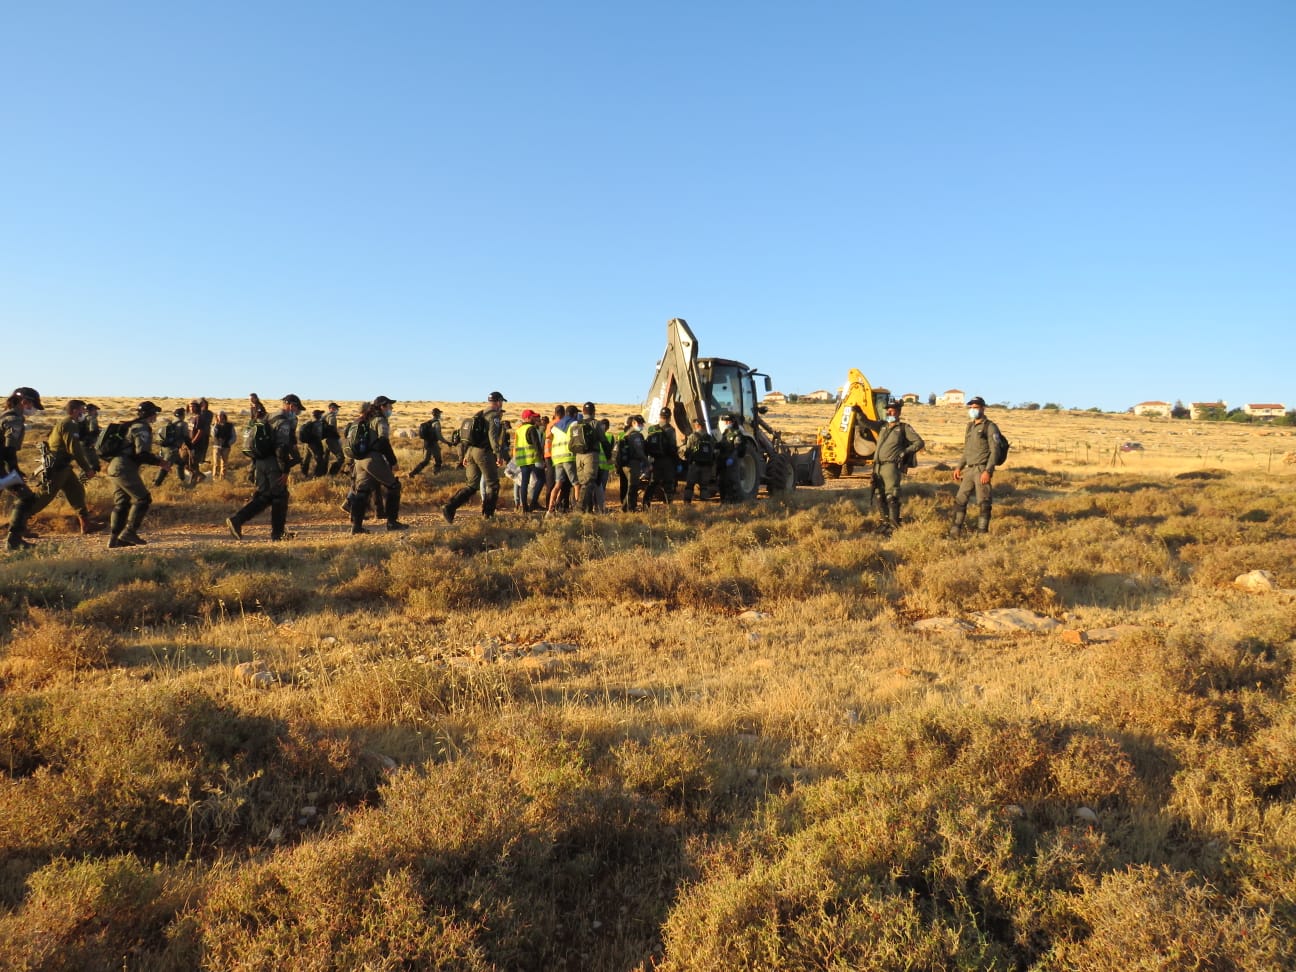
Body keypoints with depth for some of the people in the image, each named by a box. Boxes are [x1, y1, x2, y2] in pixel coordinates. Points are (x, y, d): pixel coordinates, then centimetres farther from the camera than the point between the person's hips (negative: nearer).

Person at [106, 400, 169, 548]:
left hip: (114, 467, 10)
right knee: (143, 498, -7)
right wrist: (159, 461, -7)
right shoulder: (142, 428, -8)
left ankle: (114, 538, 13)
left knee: (121, 503, 12)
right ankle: (129, 532, -9)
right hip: (124, 468, -10)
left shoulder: (132, 426, 23)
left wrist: (154, 458, 21)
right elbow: (142, 453, -19)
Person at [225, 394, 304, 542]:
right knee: (280, 497, 2)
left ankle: (236, 520, -2)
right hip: (273, 464, -8)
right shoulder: (285, 423, -11)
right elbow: (282, 448, -19)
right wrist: (285, 471, -18)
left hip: (260, 463, 9)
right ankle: (278, 533, 7)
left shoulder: (270, 420, 20)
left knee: (262, 497, 11)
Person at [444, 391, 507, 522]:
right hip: (484, 452, -8)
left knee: (472, 486, 10)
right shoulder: (494, 416, -7)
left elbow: (469, 435, 19)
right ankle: (488, 514, 10)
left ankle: (449, 508, -5)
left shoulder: (477, 415, 19)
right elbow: (493, 436, -19)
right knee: (493, 484, 8)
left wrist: (465, 455, 21)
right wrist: (499, 455, -21)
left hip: (471, 452, 8)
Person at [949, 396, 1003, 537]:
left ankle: (982, 534, 1)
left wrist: (988, 471, -21)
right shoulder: (970, 426, 17)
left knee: (983, 503, -4)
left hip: (982, 469, -7)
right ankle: (955, 532, 14)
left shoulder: (990, 427, -6)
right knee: (960, 500, 7)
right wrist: (959, 467, 15)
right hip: (969, 469, 7)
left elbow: (994, 451, -12)